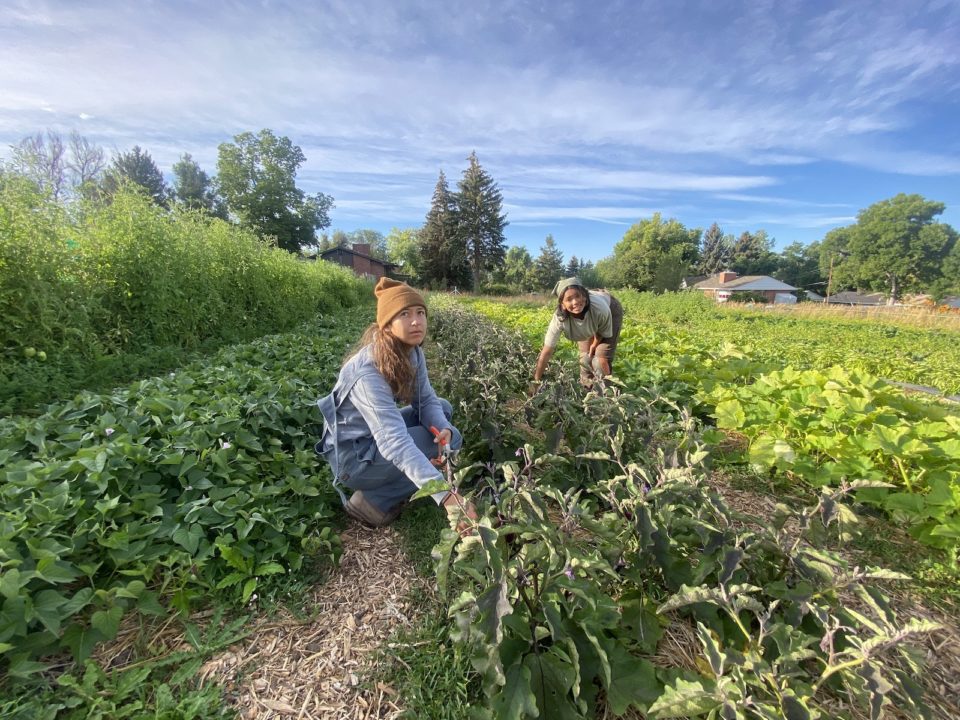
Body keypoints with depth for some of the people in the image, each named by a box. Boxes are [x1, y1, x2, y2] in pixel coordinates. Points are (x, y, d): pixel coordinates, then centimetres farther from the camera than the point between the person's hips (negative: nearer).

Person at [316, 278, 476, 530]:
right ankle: (373, 501, -5)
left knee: (443, 408, 6)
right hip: (352, 455, -8)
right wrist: (446, 495, -48)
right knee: (452, 440, -13)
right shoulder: (368, 373, -32)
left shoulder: (412, 353, -7)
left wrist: (442, 427, -27)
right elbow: (395, 442, -41)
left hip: (377, 433, 8)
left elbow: (427, 400, -4)